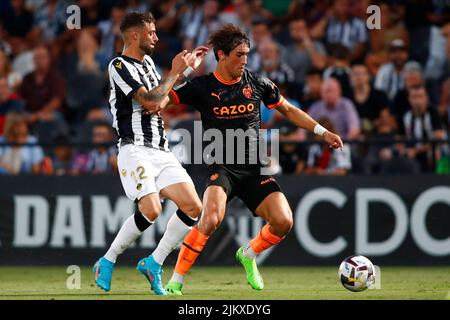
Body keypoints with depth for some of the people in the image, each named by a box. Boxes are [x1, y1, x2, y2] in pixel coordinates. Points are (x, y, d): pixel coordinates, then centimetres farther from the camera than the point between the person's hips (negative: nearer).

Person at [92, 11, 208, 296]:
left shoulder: (147, 62, 19)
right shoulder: (119, 66, -7)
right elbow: (151, 102, -16)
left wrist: (187, 67, 17)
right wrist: (175, 72, -9)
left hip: (162, 151, 8)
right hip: (136, 150, -8)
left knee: (193, 207, -5)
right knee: (151, 210, -24)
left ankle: (154, 263, 6)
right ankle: (107, 263, -6)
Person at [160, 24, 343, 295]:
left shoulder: (258, 84, 5)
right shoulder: (202, 87, -3)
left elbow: (288, 110, 18)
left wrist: (322, 132, 13)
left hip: (254, 169, 4)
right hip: (221, 167, -4)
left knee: (283, 222, -15)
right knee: (211, 218, -31)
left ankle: (248, 255, 19)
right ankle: (176, 281, -18)